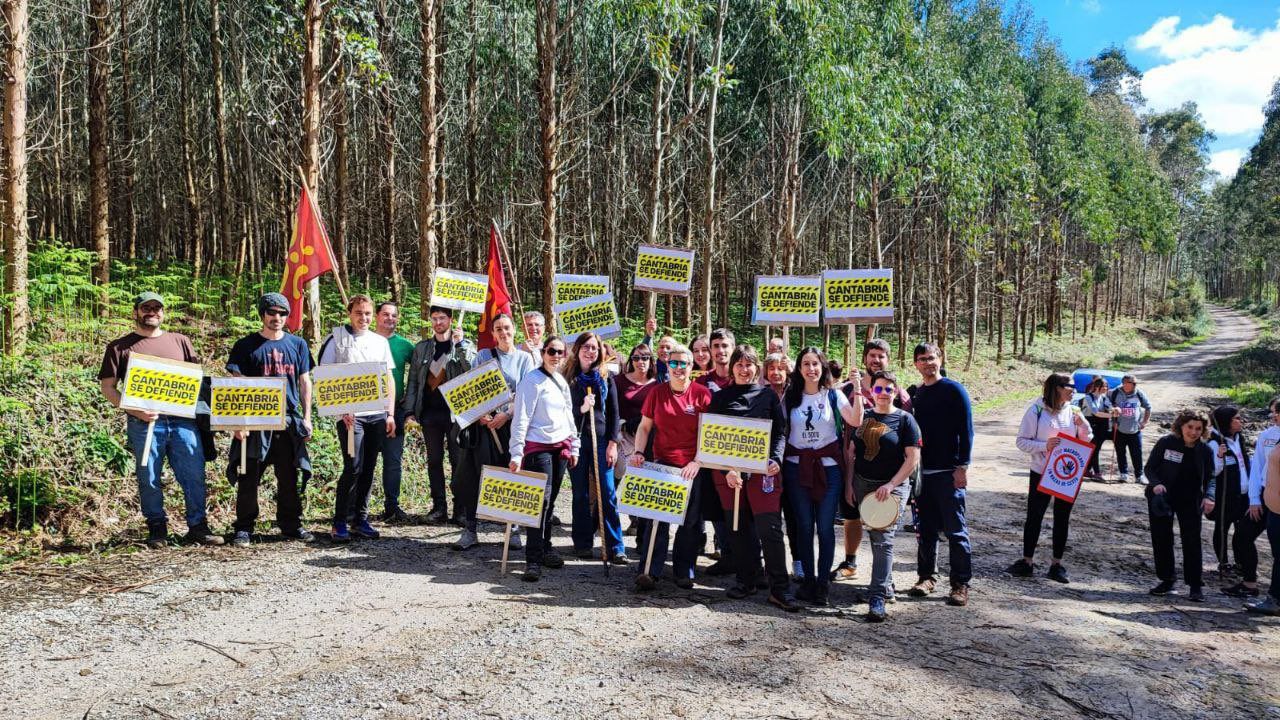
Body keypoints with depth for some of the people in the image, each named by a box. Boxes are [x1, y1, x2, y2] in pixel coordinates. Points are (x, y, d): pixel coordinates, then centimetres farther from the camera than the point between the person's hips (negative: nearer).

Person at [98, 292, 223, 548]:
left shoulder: (180, 341, 16)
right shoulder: (119, 347, 10)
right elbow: (107, 387, 5)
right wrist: (135, 411, -9)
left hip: (183, 420, 2)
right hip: (144, 424, -1)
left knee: (194, 475, -2)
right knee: (149, 479, 4)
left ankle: (198, 527, 8)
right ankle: (157, 529, 16)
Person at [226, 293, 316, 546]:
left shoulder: (297, 344, 11)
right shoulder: (246, 346, 2)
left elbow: (304, 382, 14)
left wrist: (306, 418, 7)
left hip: (289, 420, 3)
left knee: (289, 477, 8)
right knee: (249, 477, 0)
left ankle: (291, 524, 18)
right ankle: (244, 528, 10)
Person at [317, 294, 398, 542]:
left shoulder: (380, 341, 13)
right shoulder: (336, 338, 1)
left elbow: (389, 379, 15)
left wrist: (390, 414, 8)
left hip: (377, 414, 4)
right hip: (350, 414, -4)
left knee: (368, 468, 7)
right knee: (353, 467, -8)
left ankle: (360, 519, 17)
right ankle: (340, 522, 3)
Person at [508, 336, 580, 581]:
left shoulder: (562, 382, 15)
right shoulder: (532, 380, -8)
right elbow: (521, 419, -13)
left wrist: (573, 447, 19)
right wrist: (516, 453, -19)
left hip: (561, 447, 7)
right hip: (538, 447, -7)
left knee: (550, 500, 10)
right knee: (541, 499, -12)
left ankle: (545, 547, 22)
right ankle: (533, 559, -11)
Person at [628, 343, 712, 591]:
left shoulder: (702, 393, -2)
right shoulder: (657, 392, 4)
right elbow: (644, 426, 9)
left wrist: (698, 462, -12)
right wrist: (638, 452, -6)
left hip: (692, 467, -1)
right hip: (662, 463, 1)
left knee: (690, 521, 6)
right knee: (657, 517, -5)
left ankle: (684, 571, 18)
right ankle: (649, 572, -4)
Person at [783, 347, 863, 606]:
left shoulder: (833, 395, 1)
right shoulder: (790, 397, 5)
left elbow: (855, 421, -14)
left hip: (828, 466, -1)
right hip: (797, 466, 2)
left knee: (825, 526, -1)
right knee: (804, 525, 5)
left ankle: (823, 581, 9)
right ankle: (808, 579, 16)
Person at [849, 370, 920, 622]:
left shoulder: (904, 420, -4)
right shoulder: (863, 417, 9)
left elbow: (913, 458, -8)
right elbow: (852, 452, 13)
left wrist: (891, 485, -15)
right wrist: (849, 484, 5)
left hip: (892, 488, -5)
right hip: (862, 485, 5)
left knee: (883, 540, -13)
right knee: (874, 537, 13)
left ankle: (877, 598, -14)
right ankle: (886, 585, 30)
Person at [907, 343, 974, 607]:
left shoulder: (954, 390, -4)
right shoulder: (915, 394, 13)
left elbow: (966, 430, -7)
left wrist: (962, 466, -13)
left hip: (948, 472, -5)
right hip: (922, 471, 5)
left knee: (955, 529, -1)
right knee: (926, 528, 11)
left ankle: (961, 584, 5)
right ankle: (926, 577, 20)